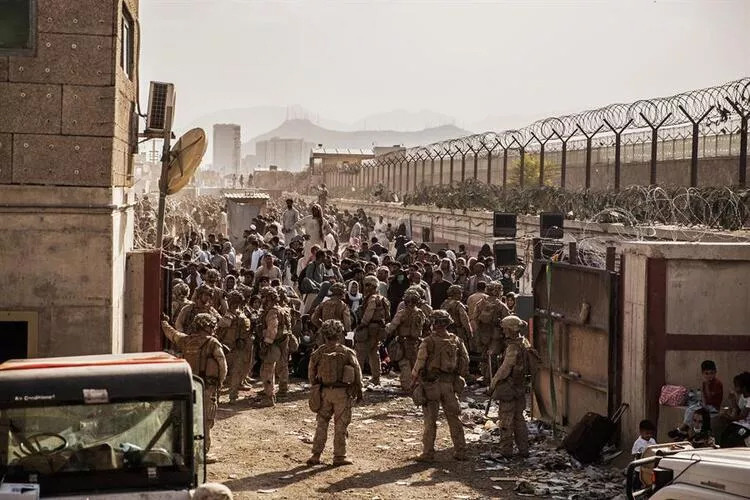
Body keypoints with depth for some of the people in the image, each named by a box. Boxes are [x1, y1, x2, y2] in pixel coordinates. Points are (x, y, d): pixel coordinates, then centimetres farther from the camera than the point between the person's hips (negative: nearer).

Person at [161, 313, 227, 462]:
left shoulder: (186, 340, 5)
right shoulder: (213, 343, -11)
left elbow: (171, 333, 24)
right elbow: (222, 366, -9)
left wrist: (164, 322, 45)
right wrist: (219, 383, 7)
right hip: (206, 387, -6)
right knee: (205, 421, 0)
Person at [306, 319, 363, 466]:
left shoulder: (318, 353, -3)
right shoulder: (347, 353, -9)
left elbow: (311, 375, 6)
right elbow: (357, 374, -3)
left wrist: (316, 388, 20)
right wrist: (359, 391, 10)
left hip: (324, 392, 2)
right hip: (342, 393, -2)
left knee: (322, 424, 12)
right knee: (340, 425, 6)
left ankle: (315, 455, 12)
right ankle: (339, 456, 11)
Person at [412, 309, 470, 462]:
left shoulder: (428, 342, -13)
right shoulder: (456, 341, 2)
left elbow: (419, 364, -13)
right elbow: (465, 362, 7)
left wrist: (414, 377, 1)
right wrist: (459, 377, 18)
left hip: (431, 384, -4)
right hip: (450, 384, 4)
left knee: (430, 420, 4)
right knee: (453, 418, 13)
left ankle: (428, 453, 7)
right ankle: (460, 451, 15)